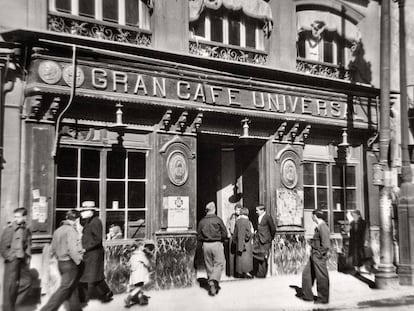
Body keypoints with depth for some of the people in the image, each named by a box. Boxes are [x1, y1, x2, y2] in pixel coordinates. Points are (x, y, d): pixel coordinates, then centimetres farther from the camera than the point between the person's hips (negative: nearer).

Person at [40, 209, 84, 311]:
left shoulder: (58, 230, 9)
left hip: (61, 263, 9)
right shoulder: (71, 230, -16)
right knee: (64, 289, -2)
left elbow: (52, 249, 13)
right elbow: (73, 249, -24)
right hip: (70, 263, -9)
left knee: (73, 289, 17)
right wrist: (78, 260, -11)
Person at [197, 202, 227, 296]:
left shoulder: (202, 221, 2)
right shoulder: (218, 219, -7)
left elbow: (199, 236, 5)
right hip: (217, 244, -4)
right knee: (219, 264, 4)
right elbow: (224, 234, -4)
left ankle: (212, 286, 17)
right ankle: (213, 281, -16)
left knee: (209, 265, 12)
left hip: (206, 245, 4)